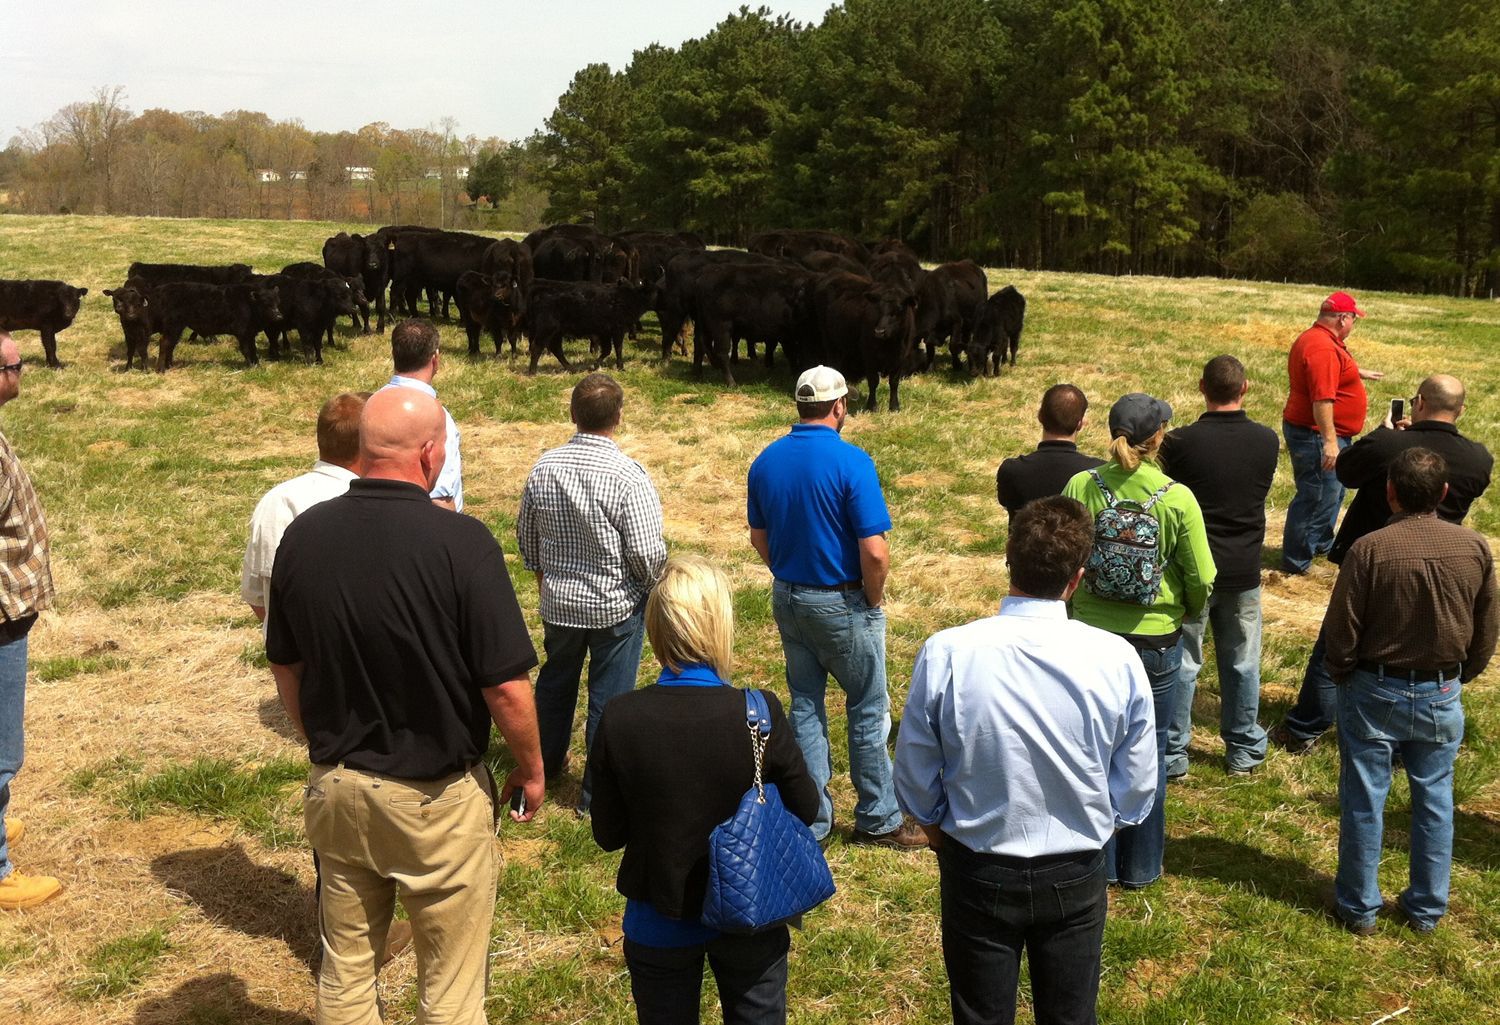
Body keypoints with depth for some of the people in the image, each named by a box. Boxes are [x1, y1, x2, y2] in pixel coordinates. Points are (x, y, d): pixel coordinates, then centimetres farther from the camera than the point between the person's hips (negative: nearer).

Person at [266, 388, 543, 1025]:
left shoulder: (302, 535, -6)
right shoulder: (461, 542, -21)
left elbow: (285, 669, 6)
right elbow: (505, 687, -18)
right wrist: (531, 769, 0)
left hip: (336, 787, 5)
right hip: (437, 796, -4)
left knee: (345, 970, 21)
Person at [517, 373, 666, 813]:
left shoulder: (544, 467, -7)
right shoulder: (627, 475, -23)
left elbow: (526, 535, 5)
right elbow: (648, 552, -22)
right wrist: (653, 588, 0)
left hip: (558, 601, 5)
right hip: (617, 606, -5)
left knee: (555, 681, 25)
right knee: (609, 698, 9)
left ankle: (545, 762, 45)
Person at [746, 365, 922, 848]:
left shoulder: (766, 460, -1)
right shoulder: (851, 462, -20)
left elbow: (759, 537, 8)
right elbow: (875, 552, -22)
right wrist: (873, 600, -6)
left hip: (786, 598, 6)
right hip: (841, 603, -6)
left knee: (805, 704, 15)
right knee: (868, 709, 9)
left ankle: (811, 820, 23)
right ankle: (878, 819, 21)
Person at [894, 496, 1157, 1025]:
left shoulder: (946, 654, -22)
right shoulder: (1118, 659, -19)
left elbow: (915, 779, -9)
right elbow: (1136, 790, -6)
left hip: (978, 873, -1)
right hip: (1076, 877, 1)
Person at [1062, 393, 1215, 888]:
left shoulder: (1080, 486, -11)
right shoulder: (1177, 498, -14)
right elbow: (1201, 579, -9)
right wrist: (1188, 612, 12)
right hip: (1156, 640, -1)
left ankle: (1098, 862, 25)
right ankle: (1140, 866, 26)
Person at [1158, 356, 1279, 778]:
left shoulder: (1179, 442, -15)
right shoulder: (1267, 441, -5)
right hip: (1244, 569, 3)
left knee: (1181, 664, 7)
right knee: (1242, 665, 15)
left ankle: (1172, 755, 13)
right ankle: (1244, 751, 26)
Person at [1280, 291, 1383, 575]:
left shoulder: (1316, 339, 11)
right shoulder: (1323, 348, -24)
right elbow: (1322, 399, -31)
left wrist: (1359, 373, 49)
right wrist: (1329, 441, -32)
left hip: (1326, 434, 11)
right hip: (1316, 436, -11)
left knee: (1333, 491, 25)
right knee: (1316, 497, -4)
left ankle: (1322, 544, 41)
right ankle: (1295, 563, 3)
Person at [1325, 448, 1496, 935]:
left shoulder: (1369, 549, -20)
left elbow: (1341, 631, -13)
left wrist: (1343, 676, 6)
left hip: (1375, 693, -3)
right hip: (1442, 695, 3)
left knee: (1363, 802, 9)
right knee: (1435, 801, 17)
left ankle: (1359, 907, 21)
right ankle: (1427, 908, 27)